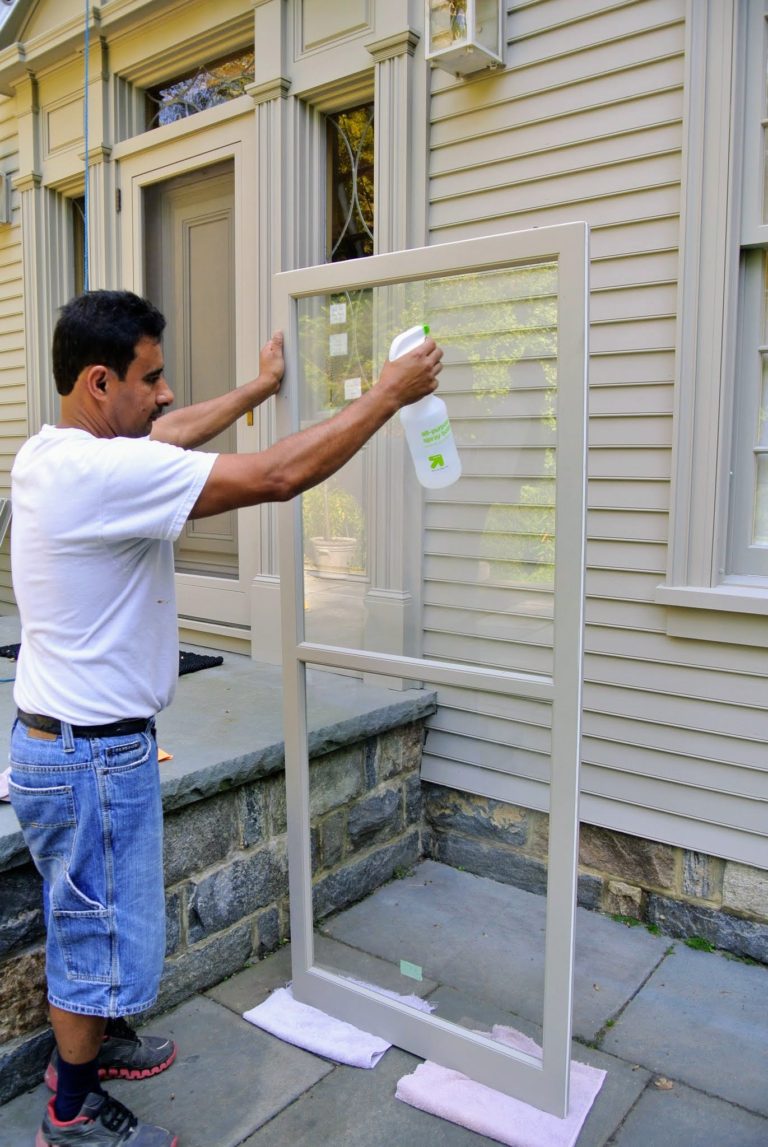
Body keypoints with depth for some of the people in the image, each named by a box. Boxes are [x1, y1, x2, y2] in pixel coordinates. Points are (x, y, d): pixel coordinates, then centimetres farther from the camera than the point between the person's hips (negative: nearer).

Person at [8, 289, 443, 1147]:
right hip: (93, 757, -10)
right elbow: (278, 477, -31)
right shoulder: (100, 473, -28)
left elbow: (165, 436, 19)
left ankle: (90, 1040, 48)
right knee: (101, 932, 10)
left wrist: (257, 389, 26)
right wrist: (385, 395, -20)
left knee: (88, 918, 27)